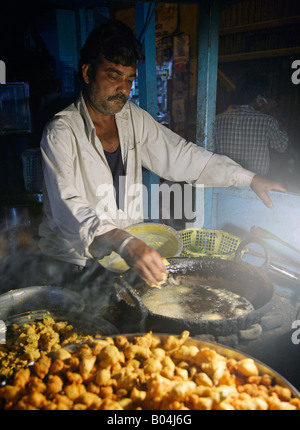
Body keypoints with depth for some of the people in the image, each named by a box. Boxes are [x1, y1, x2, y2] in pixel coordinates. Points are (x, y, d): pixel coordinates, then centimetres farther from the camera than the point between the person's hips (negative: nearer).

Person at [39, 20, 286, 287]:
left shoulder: (134, 119, 5)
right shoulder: (61, 132, -13)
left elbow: (182, 156, 8)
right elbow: (67, 206, -26)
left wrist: (249, 178, 3)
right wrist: (124, 243, -42)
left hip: (129, 252, 5)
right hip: (75, 262, -4)